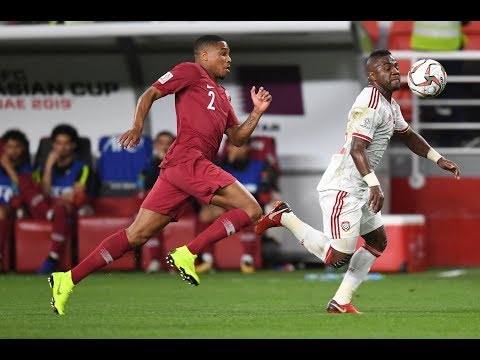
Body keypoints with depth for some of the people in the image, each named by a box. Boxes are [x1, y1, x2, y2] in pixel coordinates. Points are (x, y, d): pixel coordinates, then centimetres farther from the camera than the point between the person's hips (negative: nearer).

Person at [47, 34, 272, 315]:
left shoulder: (222, 97, 30)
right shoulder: (191, 72, 6)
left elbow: (238, 138, 27)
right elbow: (150, 95, 1)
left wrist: (257, 112, 14)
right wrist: (138, 127, -13)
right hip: (188, 159, -8)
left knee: (137, 234, 4)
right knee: (251, 209, -12)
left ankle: (68, 280, 1)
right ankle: (188, 254, -16)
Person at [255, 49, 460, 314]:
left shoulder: (390, 105, 15)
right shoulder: (369, 103, -18)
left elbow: (408, 135, 32)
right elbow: (357, 148, -27)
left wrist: (438, 160, 26)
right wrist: (374, 185, -36)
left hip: (359, 189, 11)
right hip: (342, 189, -11)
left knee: (378, 241, 16)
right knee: (337, 257, -12)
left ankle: (340, 302, 17)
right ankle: (285, 217, 2)